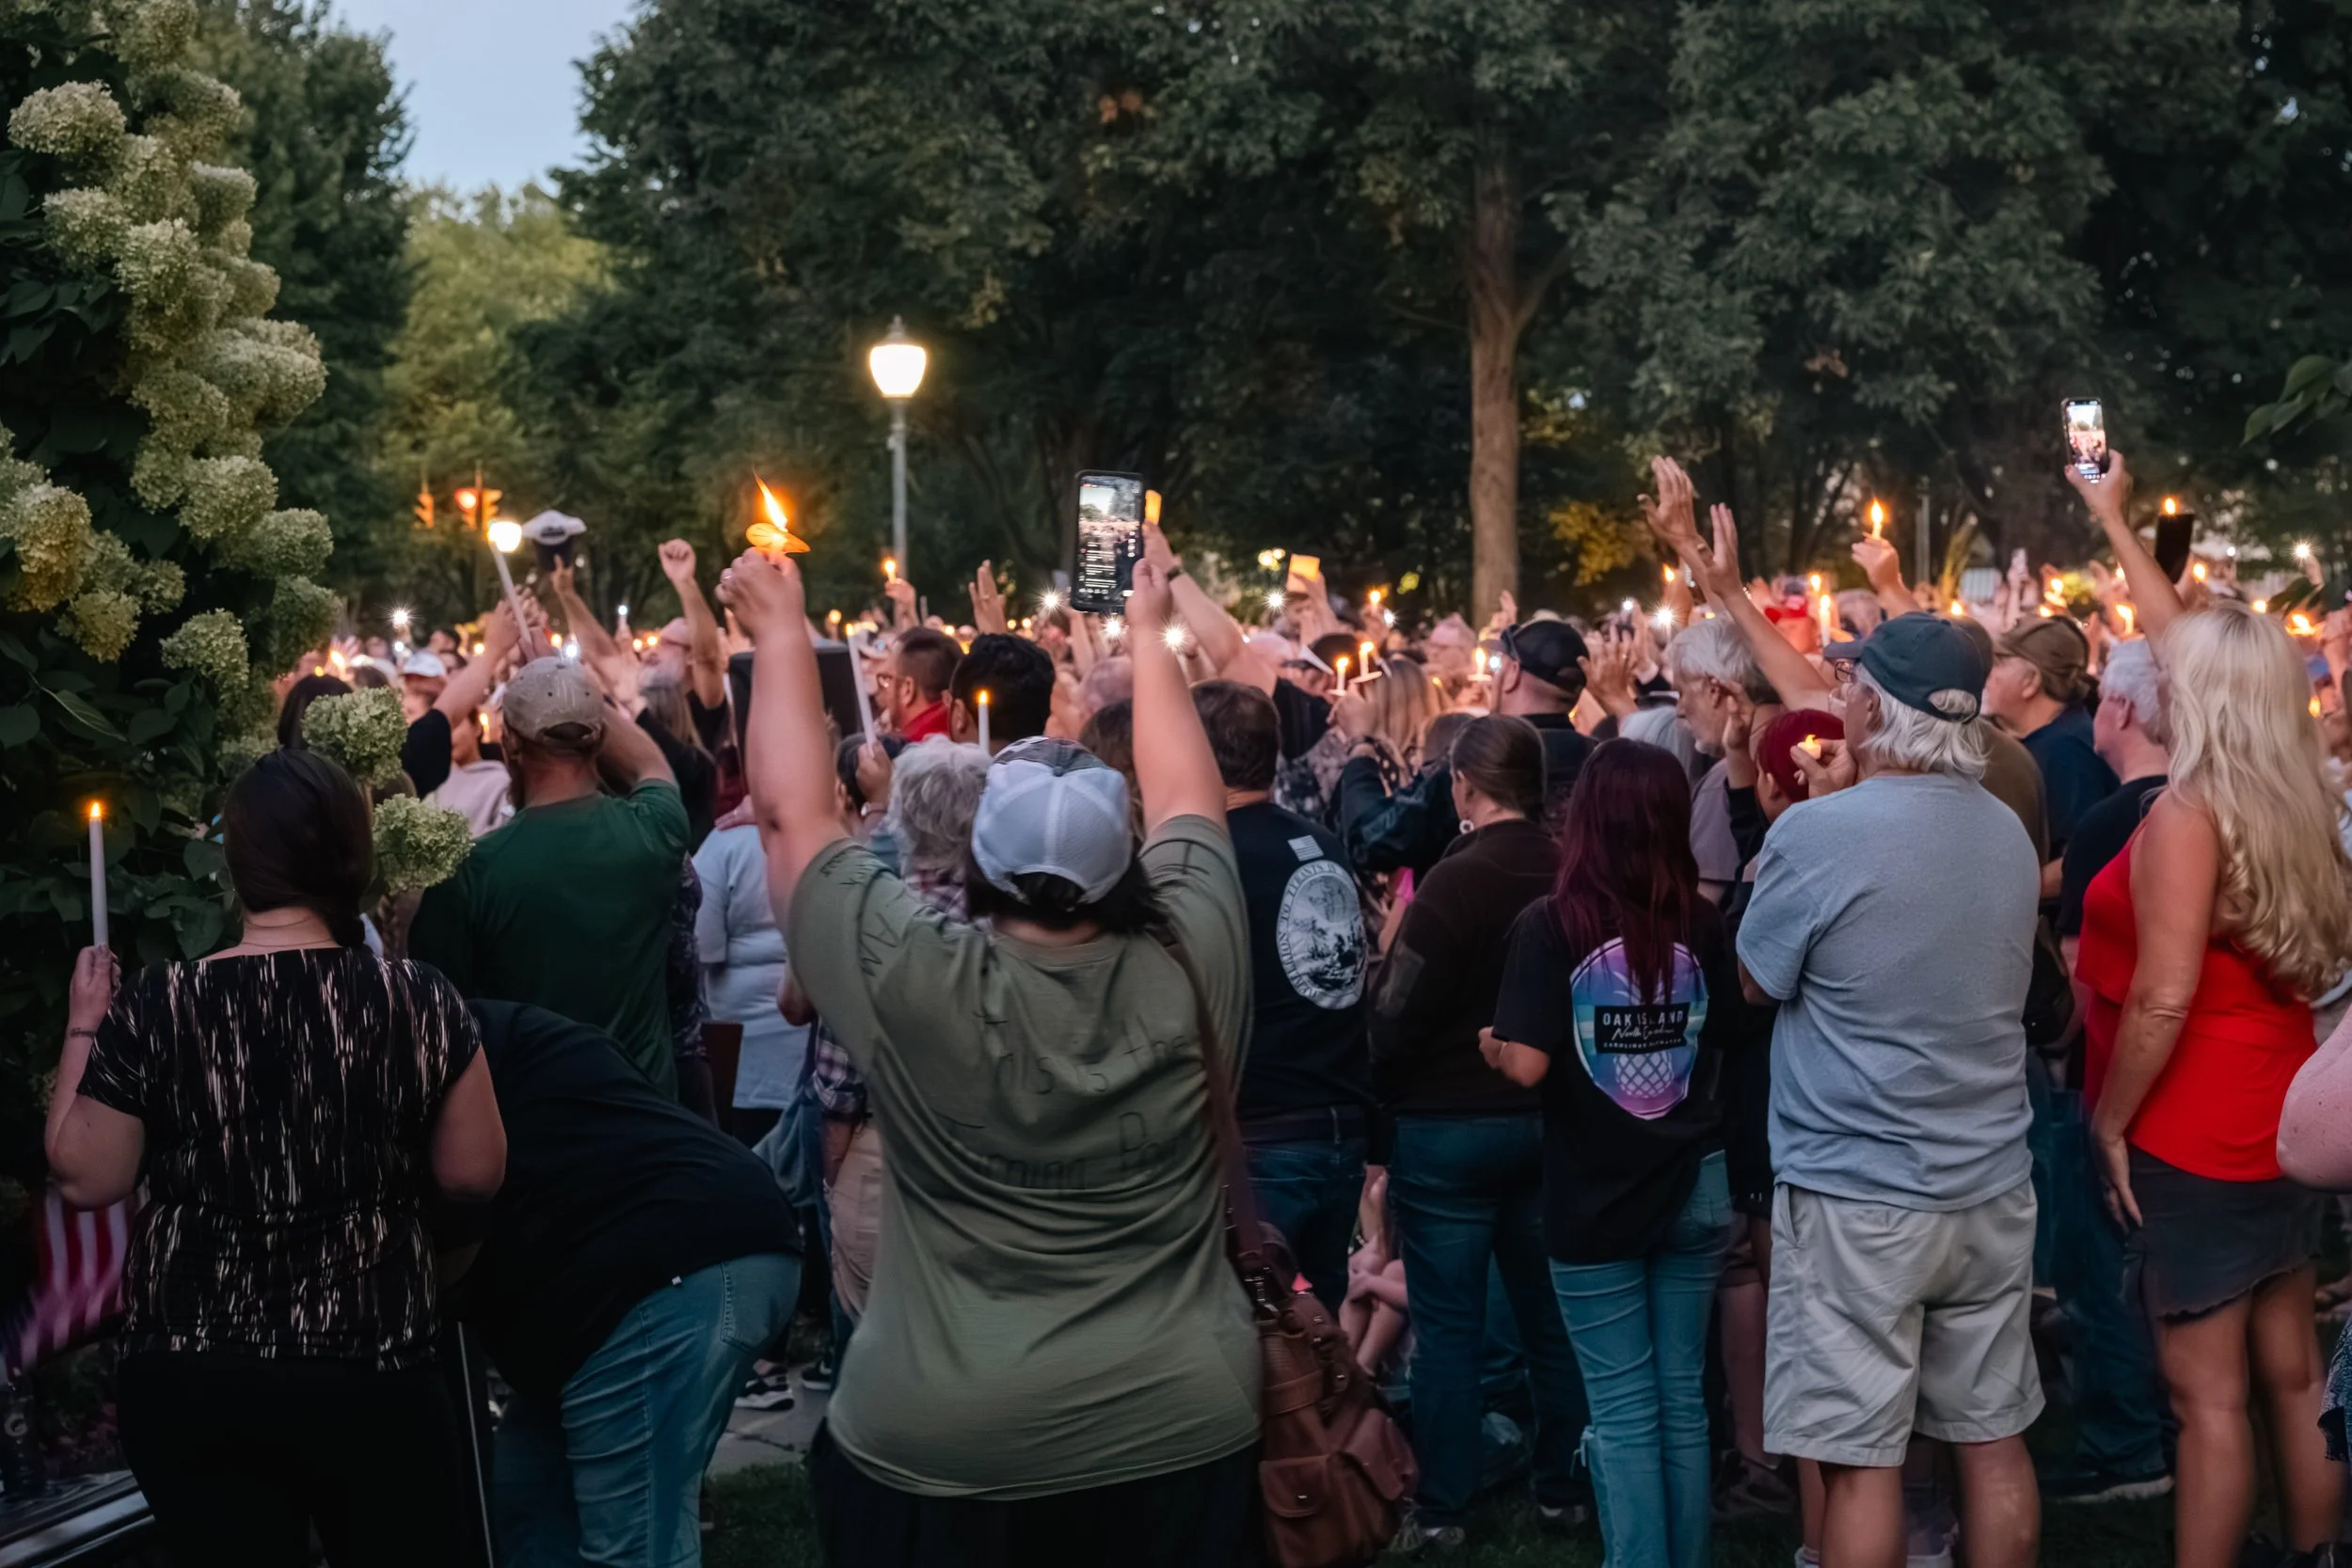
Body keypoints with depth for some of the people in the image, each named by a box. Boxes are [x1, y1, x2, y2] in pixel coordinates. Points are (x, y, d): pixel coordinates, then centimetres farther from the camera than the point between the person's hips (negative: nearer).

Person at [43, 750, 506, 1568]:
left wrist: (84, 1028, 10)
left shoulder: (155, 1008, -7)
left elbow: (84, 1178, 1)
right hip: (369, 1368, 0)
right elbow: (476, 1173, 0)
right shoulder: (418, 999, -7)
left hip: (187, 1373, 1)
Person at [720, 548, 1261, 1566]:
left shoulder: (914, 985, -16)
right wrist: (1148, 634, 21)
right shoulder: (1187, 971, -10)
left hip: (936, 1446, -2)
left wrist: (781, 633, 8)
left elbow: (793, 814, -4)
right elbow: (1189, 802, 8)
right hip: (1182, 1432, 2)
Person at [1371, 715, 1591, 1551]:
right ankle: (1560, 1486, 22)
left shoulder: (1455, 881, -18)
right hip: (1548, 1122, 5)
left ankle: (1442, 1509, 8)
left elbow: (1399, 1016, -17)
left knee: (1448, 1325, 2)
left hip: (1448, 1128, -5)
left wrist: (1379, 1096, -1)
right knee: (1551, 1315, 14)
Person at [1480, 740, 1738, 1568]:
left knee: (1625, 1411, 3)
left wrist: (1490, 1047, 1)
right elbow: (1724, 1041, 9)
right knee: (1682, 1396, 14)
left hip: (1595, 1197, -3)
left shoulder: (1551, 925, -15)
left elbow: (1528, 1065, -20)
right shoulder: (1701, 922, -4)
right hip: (1695, 1185, 4)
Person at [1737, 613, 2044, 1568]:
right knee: (1994, 1439, 13)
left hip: (1857, 1197, -6)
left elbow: (1756, 981, -3)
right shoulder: (2008, 833, 4)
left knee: (1861, 1460, 2)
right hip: (1992, 1187, 6)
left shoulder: (1821, 832, -17)